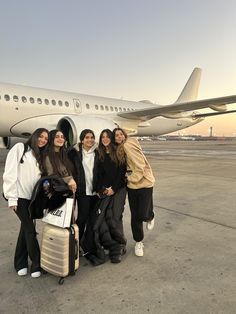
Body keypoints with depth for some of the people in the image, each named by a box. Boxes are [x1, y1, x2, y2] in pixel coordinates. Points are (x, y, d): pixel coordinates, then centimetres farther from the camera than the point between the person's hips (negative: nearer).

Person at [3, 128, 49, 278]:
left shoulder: (40, 157, 16)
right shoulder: (20, 148, -4)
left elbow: (39, 177, 12)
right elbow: (10, 173, -11)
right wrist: (12, 197, -14)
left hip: (32, 197, 6)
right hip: (19, 196, -6)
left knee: (26, 228, 11)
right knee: (30, 229, -4)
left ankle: (20, 263, 27)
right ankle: (37, 265, 10)